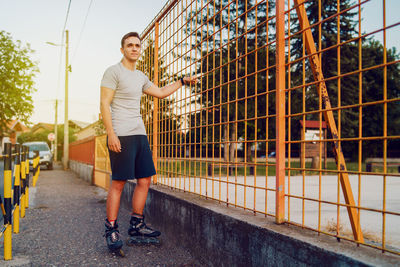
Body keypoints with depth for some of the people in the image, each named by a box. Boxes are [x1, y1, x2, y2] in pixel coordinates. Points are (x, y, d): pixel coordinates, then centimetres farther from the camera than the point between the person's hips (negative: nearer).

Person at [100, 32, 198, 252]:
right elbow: (104, 104, -9)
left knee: (144, 180, 7)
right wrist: (111, 134, -17)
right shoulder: (113, 72, -2)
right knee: (118, 182, -6)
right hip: (121, 135, -8)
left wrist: (183, 82, 32)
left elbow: (160, 92, 33)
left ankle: (137, 224, 18)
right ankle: (111, 229, 6)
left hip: (139, 134, 8)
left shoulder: (140, 76, 20)